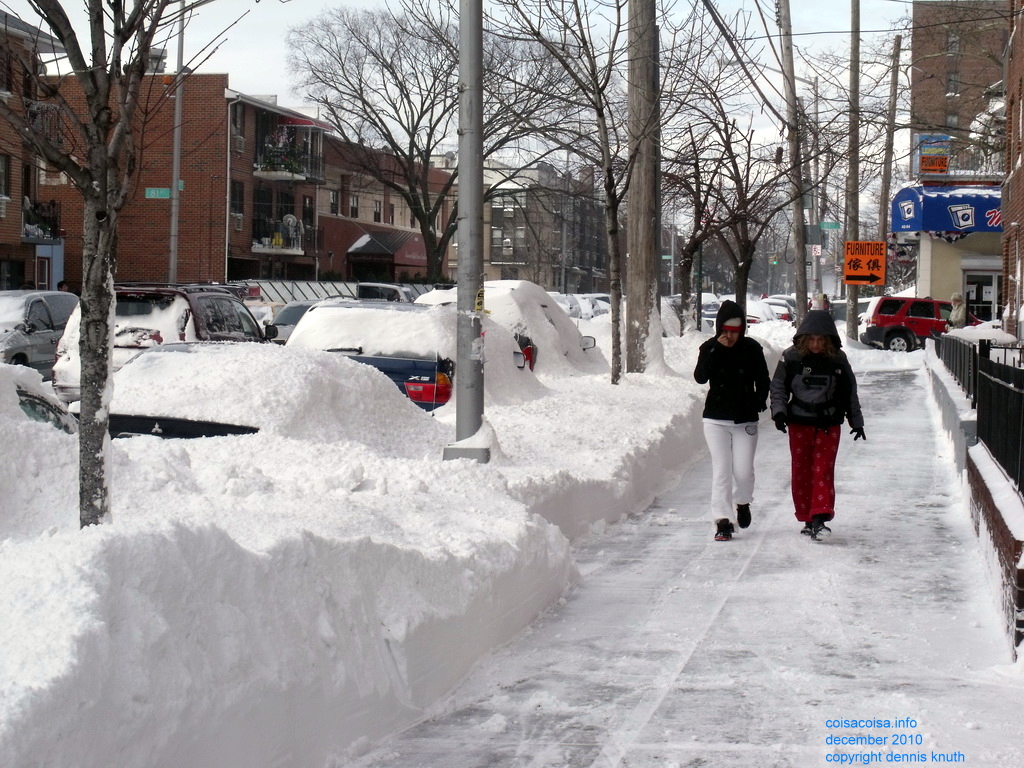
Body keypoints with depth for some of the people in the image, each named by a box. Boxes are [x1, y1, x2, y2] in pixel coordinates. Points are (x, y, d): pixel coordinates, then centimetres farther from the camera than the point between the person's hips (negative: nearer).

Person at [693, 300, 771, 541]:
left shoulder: (752, 348, -1)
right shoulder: (709, 348, -1)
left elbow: (763, 381, 7)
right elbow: (700, 377, -16)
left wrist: (759, 402, -8)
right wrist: (717, 349, -20)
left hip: (745, 420, 0)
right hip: (716, 419, 0)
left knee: (743, 471, -2)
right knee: (721, 470, -4)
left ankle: (743, 502, 30)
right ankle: (722, 521, -1)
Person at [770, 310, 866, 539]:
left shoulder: (838, 359, -1)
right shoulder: (791, 357, -4)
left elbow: (850, 393, 9)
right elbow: (778, 387, 3)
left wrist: (856, 421, 13)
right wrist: (779, 411, -12)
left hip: (829, 424, -1)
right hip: (799, 423, 1)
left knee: (823, 470, -10)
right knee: (801, 471, 4)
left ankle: (820, 518, -16)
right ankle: (807, 519, 14)